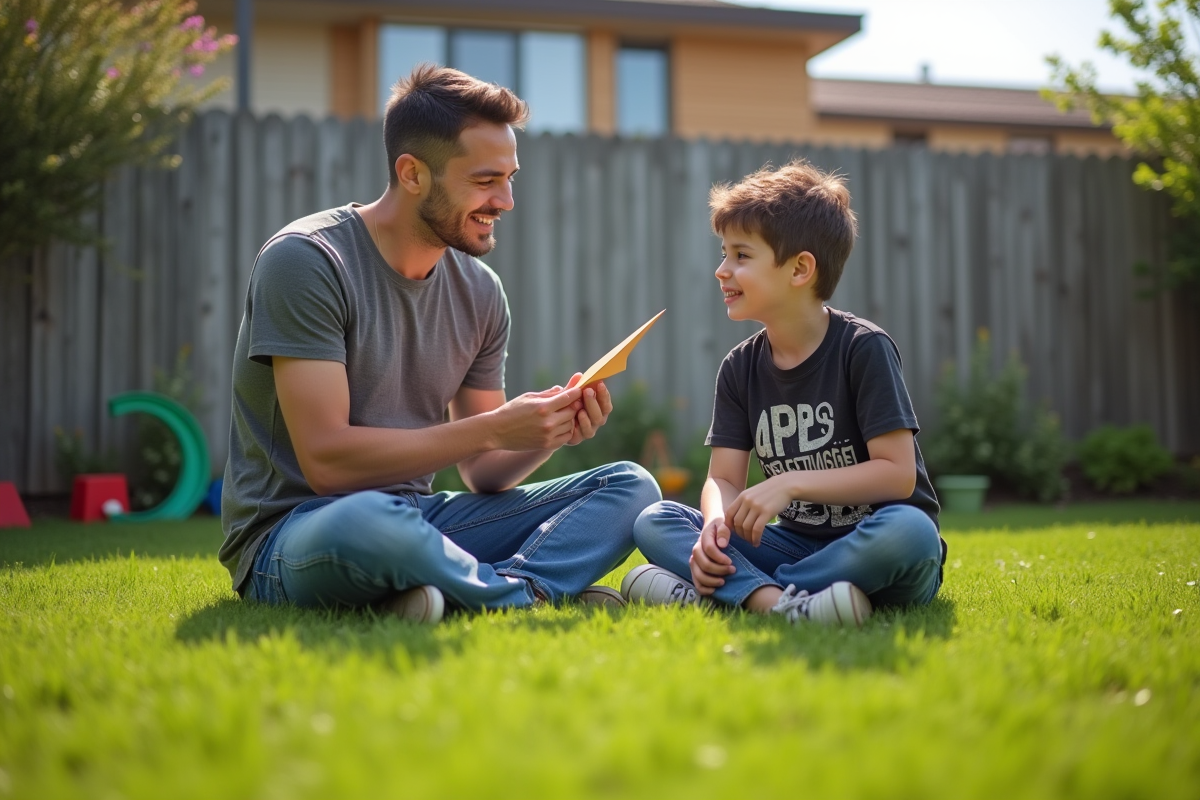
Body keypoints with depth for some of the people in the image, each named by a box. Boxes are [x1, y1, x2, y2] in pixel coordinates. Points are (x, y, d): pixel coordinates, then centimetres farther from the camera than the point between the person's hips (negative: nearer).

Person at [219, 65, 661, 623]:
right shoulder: (305, 261, -15)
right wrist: (493, 427, -22)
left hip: (415, 520, 7)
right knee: (370, 518, -42)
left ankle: (485, 592, -27)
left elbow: (482, 472, 9)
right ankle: (541, 596, -17)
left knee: (630, 486, -2)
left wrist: (550, 434, -13)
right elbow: (326, 461, -22)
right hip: (289, 538, -7)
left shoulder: (479, 292, 6)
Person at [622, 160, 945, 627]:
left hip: (869, 550, -4)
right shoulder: (741, 367, 5)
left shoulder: (862, 348, -10)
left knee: (910, 531, -39)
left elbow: (897, 473, -17)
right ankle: (776, 601, -36)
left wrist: (791, 484, -23)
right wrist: (715, 523, -24)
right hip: (798, 545, 5)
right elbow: (723, 479, -1)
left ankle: (719, 591, -33)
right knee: (653, 521, -11)